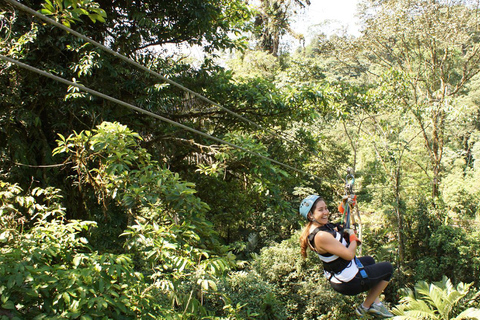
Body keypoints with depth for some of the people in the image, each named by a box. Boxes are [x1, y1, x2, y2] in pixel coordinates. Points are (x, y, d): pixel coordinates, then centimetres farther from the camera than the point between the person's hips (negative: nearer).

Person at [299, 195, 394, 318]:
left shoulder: (323, 225, -4)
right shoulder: (321, 236, -34)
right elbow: (349, 254, -31)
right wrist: (353, 237, -12)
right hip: (349, 282, -10)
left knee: (369, 260, 35)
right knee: (388, 268, 10)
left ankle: (375, 303, 34)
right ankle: (365, 306, 18)